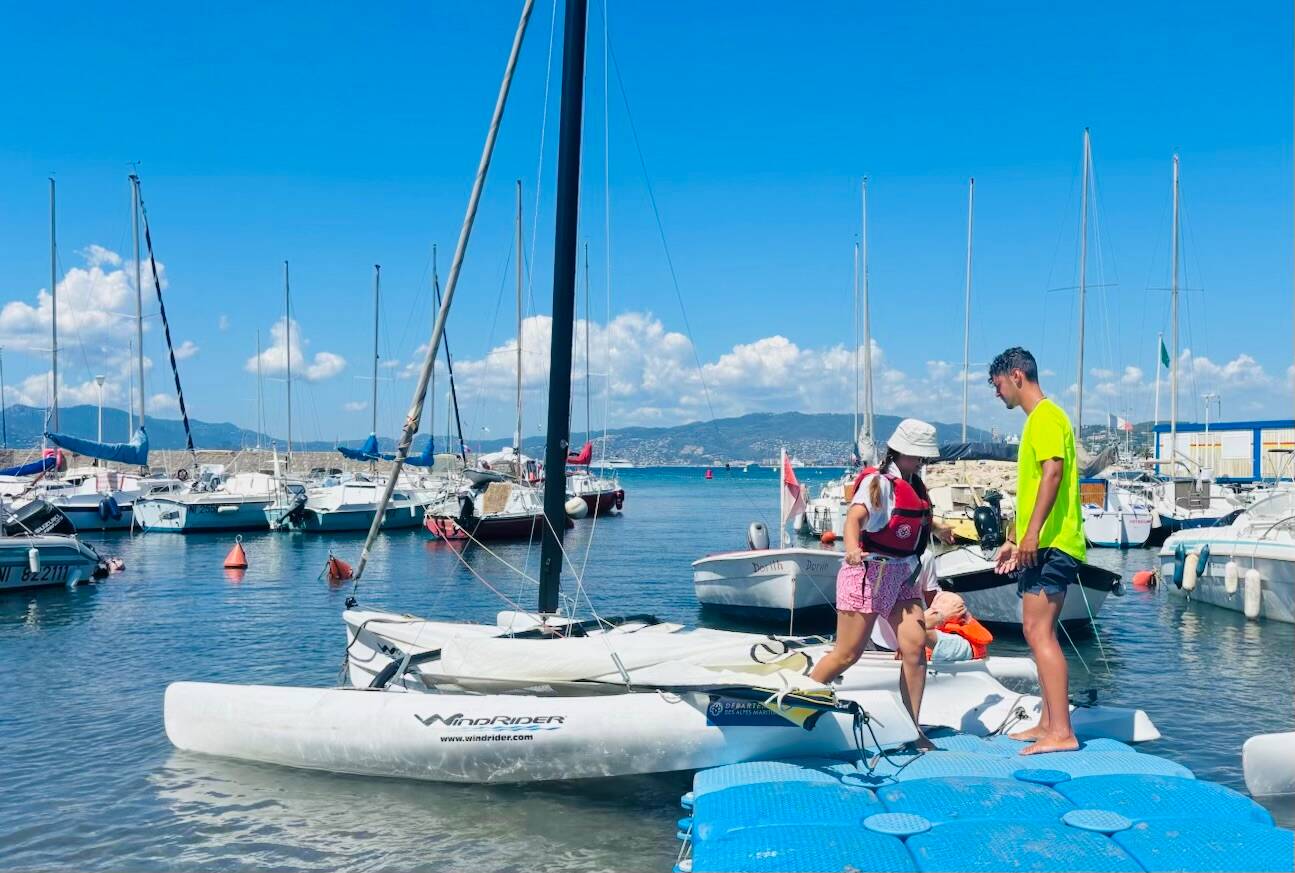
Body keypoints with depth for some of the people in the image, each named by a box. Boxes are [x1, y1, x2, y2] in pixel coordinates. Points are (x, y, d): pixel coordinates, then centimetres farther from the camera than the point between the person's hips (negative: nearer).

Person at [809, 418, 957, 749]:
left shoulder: (913, 485, 14)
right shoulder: (879, 482, -13)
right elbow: (855, 516, -31)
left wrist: (937, 529, 56)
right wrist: (852, 548, -51)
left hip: (903, 575, 8)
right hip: (869, 571, -7)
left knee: (915, 646, -6)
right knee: (847, 654, -4)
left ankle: (912, 730, 3)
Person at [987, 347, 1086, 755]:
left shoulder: (1046, 416, -9)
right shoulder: (1036, 419, 22)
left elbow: (1053, 473, -22)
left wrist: (1033, 532, -28)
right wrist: (1015, 541, 28)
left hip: (1051, 542, -11)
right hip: (1042, 544, 11)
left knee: (1038, 631, -14)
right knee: (1038, 632, 13)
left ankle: (1061, 732, -15)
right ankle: (1049, 724, 20)